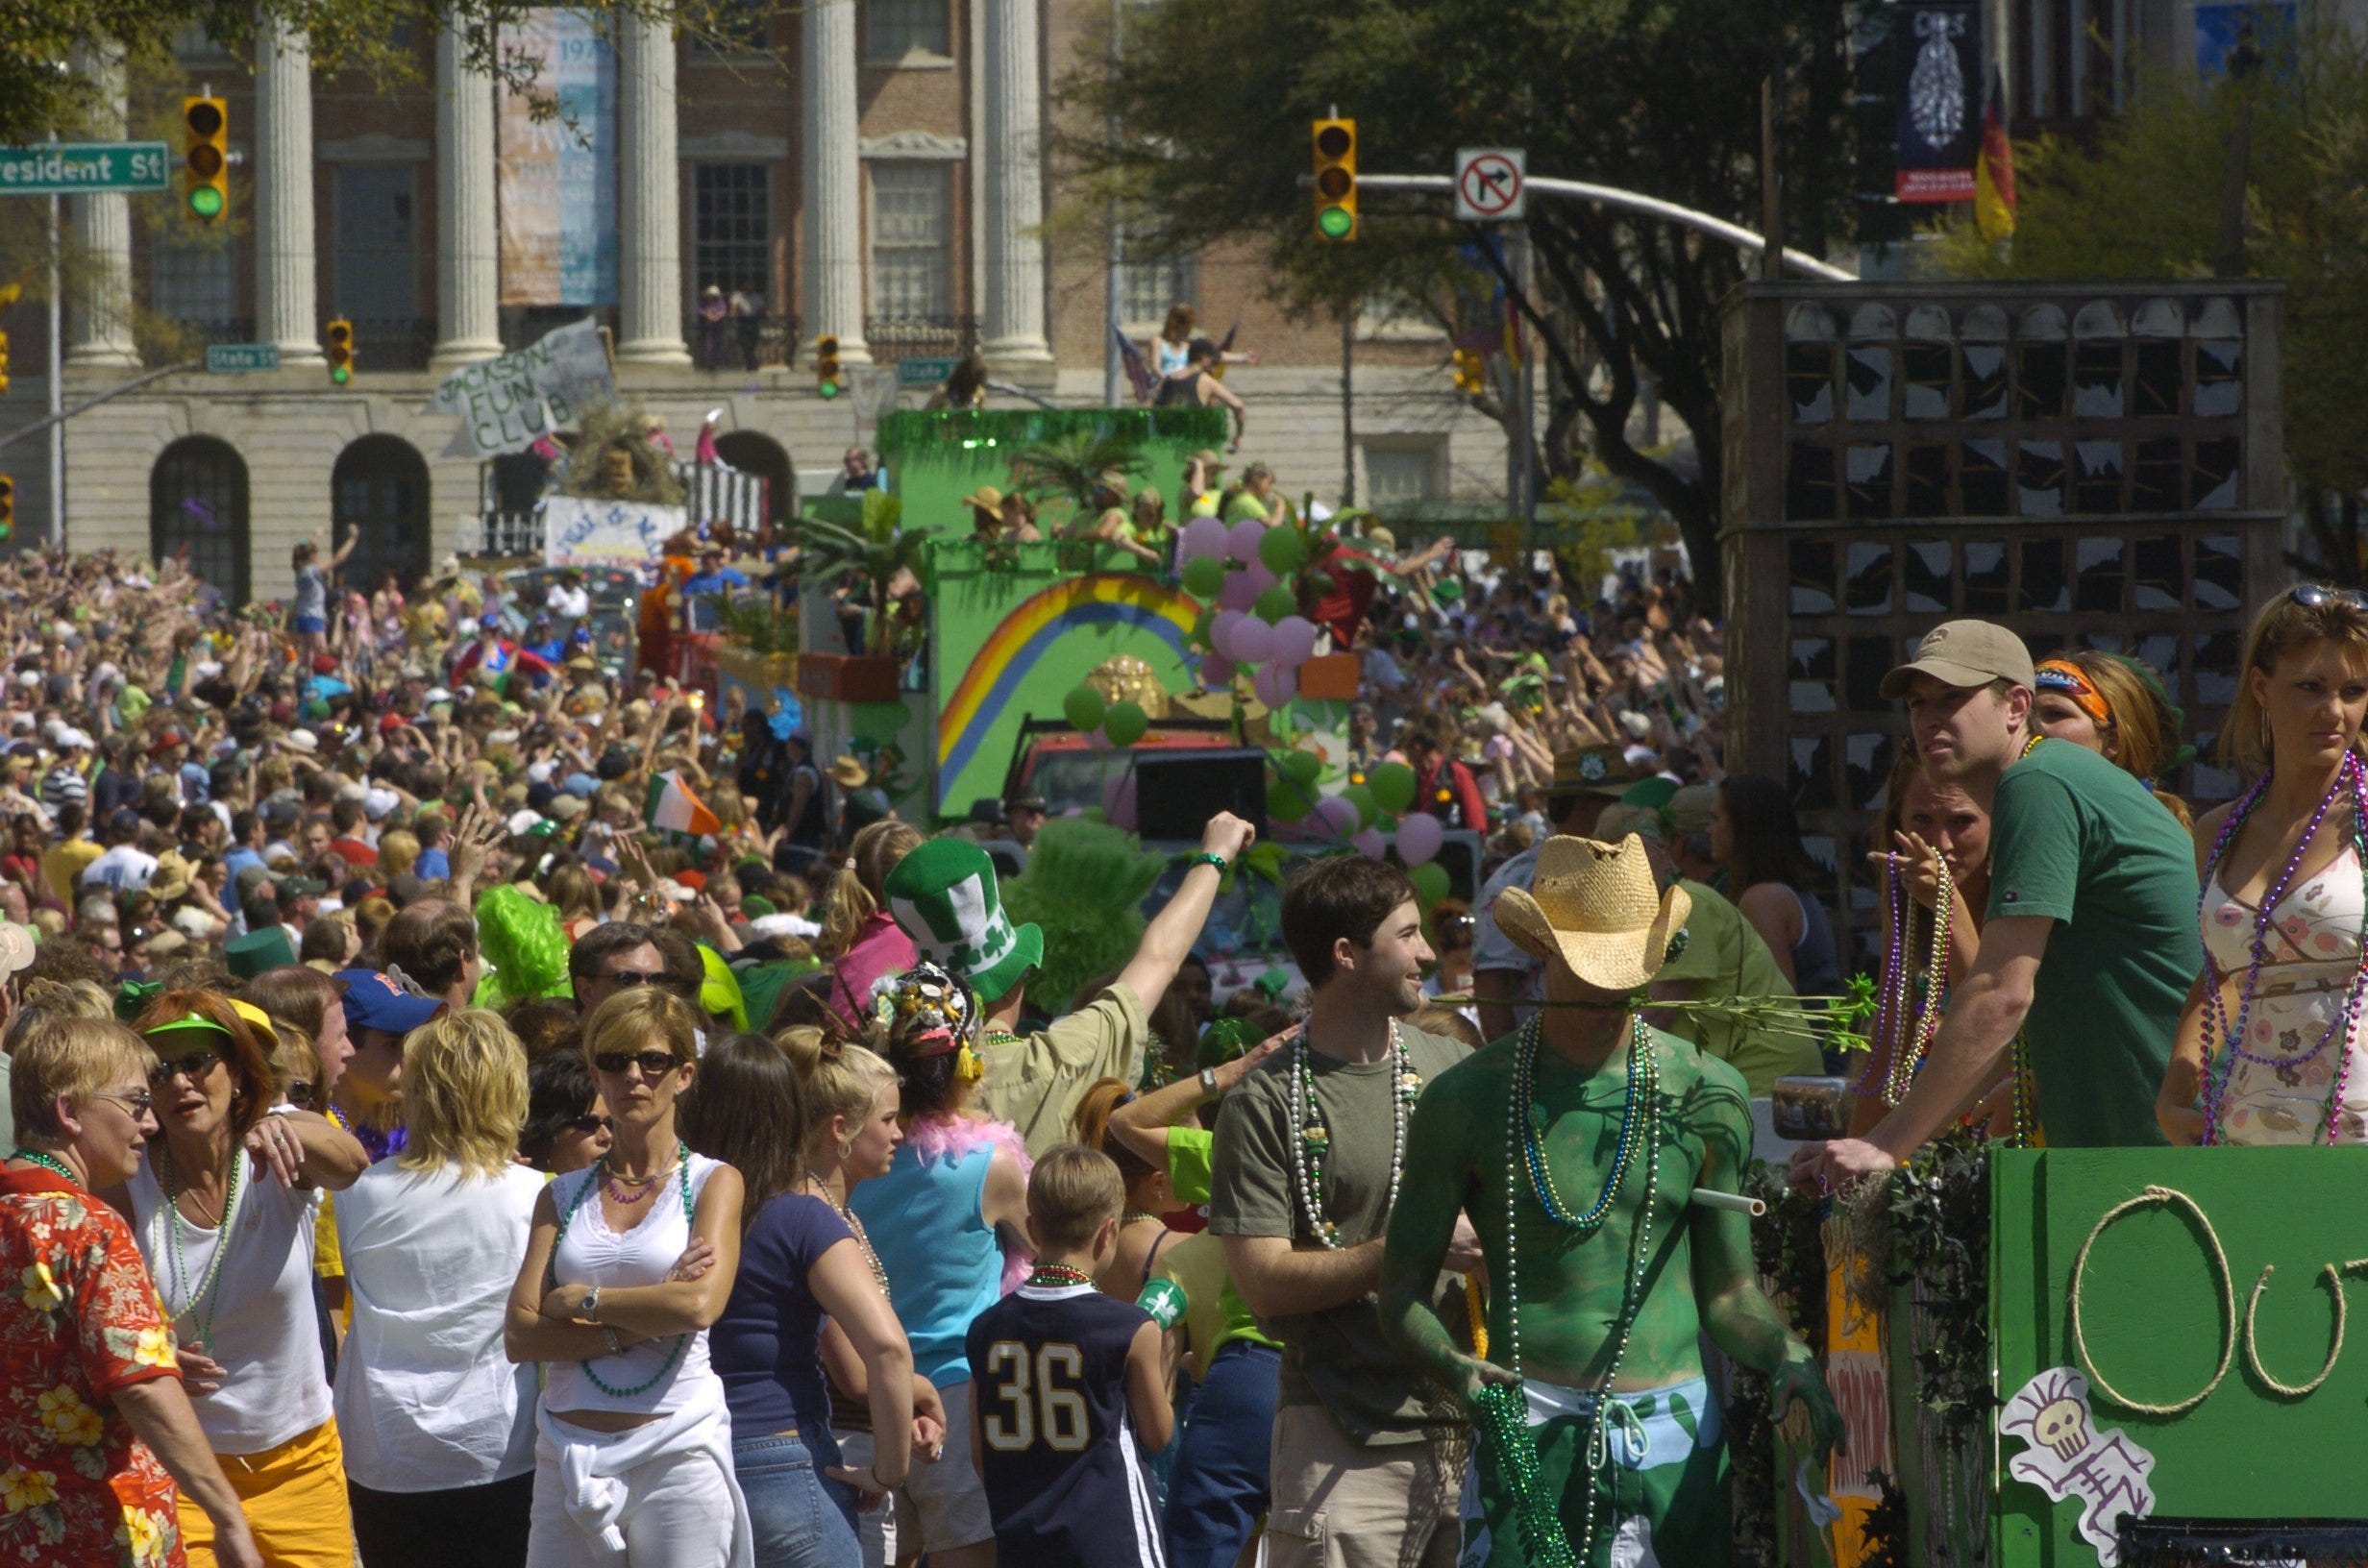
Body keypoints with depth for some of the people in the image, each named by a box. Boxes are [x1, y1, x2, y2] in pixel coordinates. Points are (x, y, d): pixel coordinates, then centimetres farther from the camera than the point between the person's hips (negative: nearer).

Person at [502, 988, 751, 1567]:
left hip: (676, 1448, -3)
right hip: (569, 1450, 3)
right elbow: (519, 1335, 2)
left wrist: (582, 1301, -3)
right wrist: (636, 1326, -9)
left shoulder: (712, 1183, 5)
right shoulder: (563, 1195, 14)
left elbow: (700, 1304, -12)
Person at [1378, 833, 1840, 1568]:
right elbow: (1404, 1288, 5)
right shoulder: (1468, 1100, 3)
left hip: (1678, 1429, 2)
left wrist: (1786, 1355, -10)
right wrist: (1453, 1365, -16)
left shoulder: (1706, 1094, 8)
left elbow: (1728, 1289, 11)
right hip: (1532, 1430, -2)